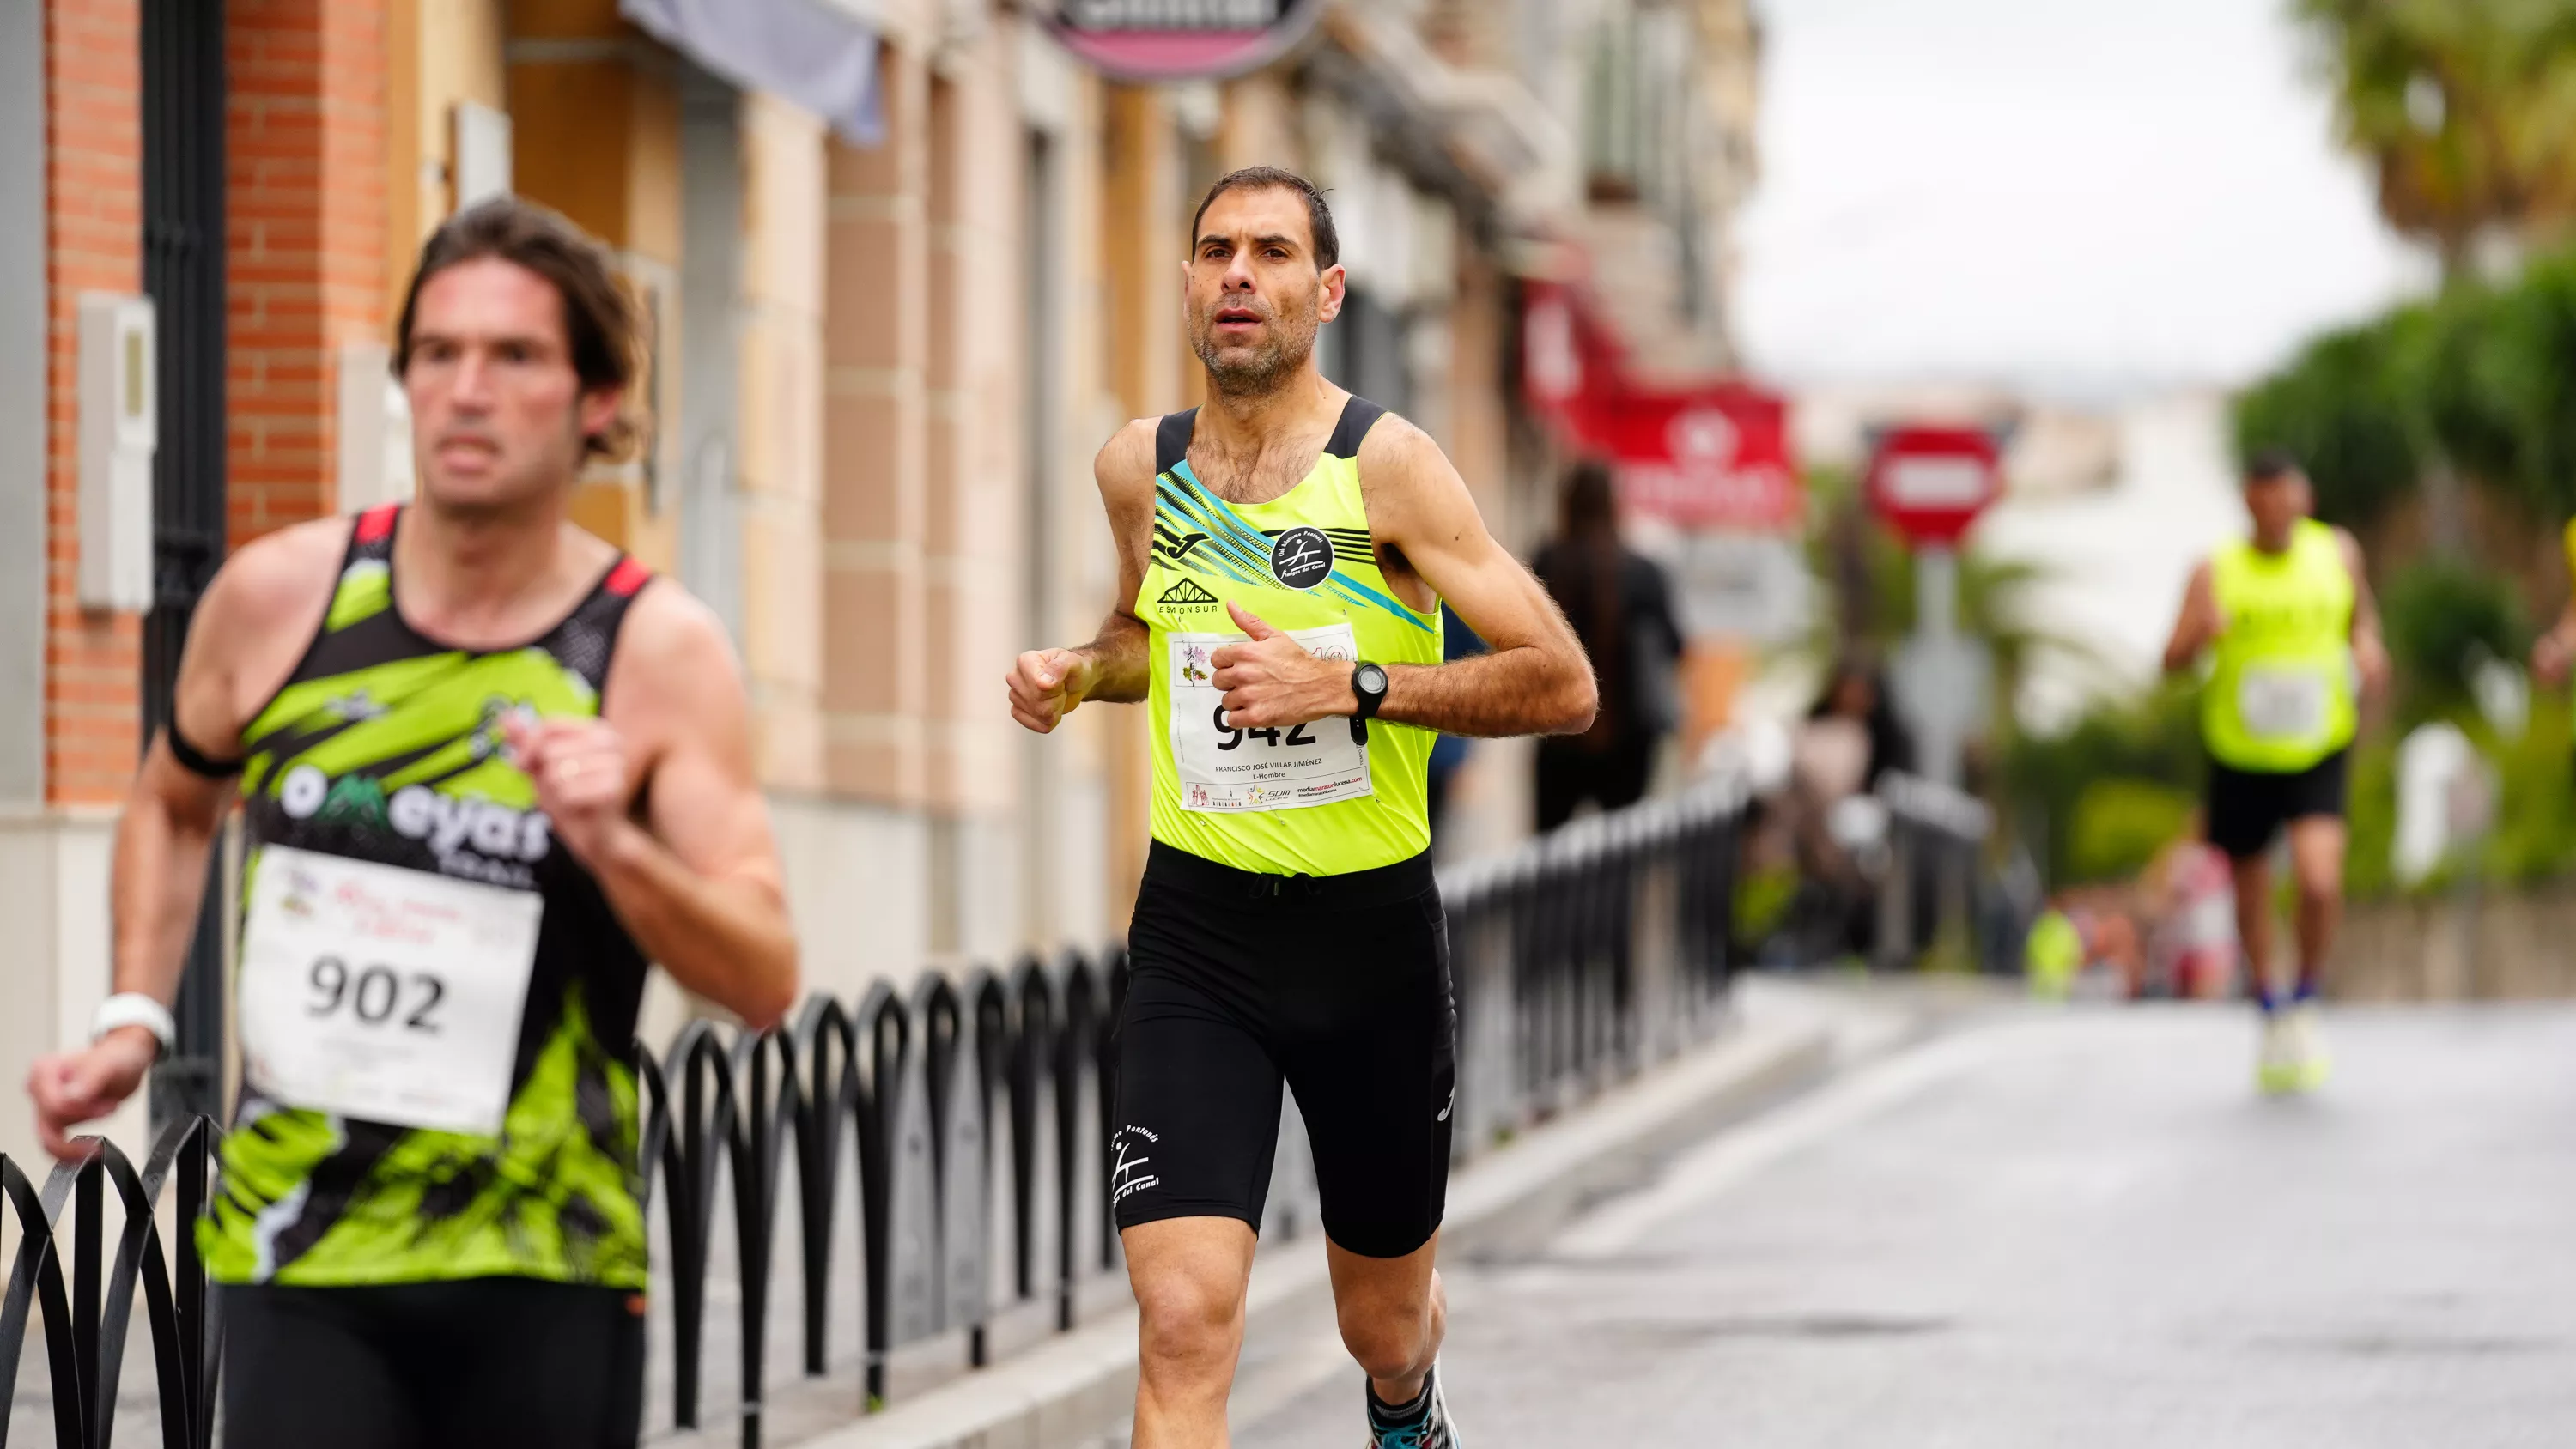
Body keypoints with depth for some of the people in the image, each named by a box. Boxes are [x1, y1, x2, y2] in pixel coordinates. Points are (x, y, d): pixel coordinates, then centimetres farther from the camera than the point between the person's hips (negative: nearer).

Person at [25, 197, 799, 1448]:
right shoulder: (278, 597, 1)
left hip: (545, 1269, 0)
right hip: (297, 1262, 0)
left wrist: (613, 845, -26)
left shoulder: (659, 651, -5)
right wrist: (134, 1020, 10)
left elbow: (763, 984, -10)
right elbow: (172, 807, 22)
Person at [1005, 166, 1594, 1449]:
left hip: (1370, 924, -1)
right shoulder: (1138, 467, 3)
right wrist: (1079, 671, 4)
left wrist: (1350, 686, -22)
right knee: (1183, 1323, -18)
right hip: (1196, 928, 2)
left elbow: (1561, 686, -13)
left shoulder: (1388, 465, -11)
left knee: (1385, 1325, 19)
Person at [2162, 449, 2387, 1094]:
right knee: (2252, 896, 11)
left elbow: (2362, 610, 21)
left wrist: (2367, 643, -2)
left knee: (2320, 884, -19)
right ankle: (2270, 1015, 34)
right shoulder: (2217, 572, -5)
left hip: (2318, 755, 0)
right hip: (2241, 758, 0)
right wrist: (2199, 635, -31)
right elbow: (2173, 660, -9)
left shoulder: (2337, 552, 1)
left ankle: (2305, 1005, 4)